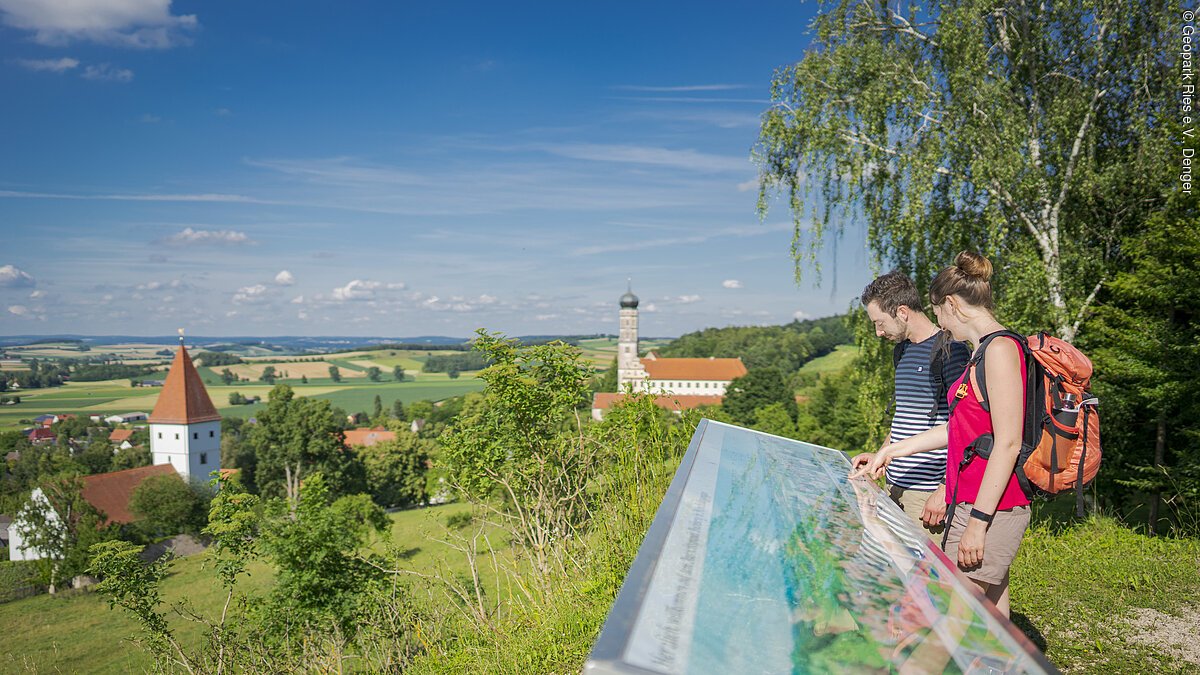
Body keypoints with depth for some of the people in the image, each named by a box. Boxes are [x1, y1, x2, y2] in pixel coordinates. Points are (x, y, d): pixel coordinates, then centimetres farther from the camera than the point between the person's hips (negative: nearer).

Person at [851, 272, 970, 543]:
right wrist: (881, 456, 14)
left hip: (930, 493, -8)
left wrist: (946, 490, -17)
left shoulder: (949, 350, -12)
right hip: (895, 488, 8)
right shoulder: (902, 351, 15)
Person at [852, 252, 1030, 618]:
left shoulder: (1001, 348, -14)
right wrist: (892, 450, 25)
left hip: (993, 508, -10)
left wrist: (978, 521, -20)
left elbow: (1008, 444, -19)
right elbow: (958, 428, 23)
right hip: (973, 503, 10)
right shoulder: (983, 351, 17)